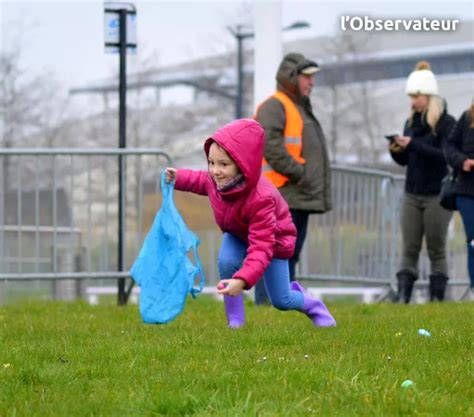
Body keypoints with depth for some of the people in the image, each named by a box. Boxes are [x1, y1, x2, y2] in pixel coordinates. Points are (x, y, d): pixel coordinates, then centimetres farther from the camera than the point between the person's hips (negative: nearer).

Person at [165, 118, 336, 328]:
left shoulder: (260, 199, -46)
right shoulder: (216, 179, -27)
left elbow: (261, 249, -50)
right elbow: (202, 180, 4)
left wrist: (242, 281, -63)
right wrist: (178, 178, -14)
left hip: (273, 239, -4)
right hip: (238, 235, 5)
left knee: (281, 301, 3)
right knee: (226, 261, -30)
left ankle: (311, 305, 40)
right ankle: (235, 322, -12)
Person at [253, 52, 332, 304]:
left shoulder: (301, 108, 24)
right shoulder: (274, 107, -9)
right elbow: (270, 146, -21)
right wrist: (298, 173, -20)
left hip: (299, 198, 10)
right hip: (281, 198, -10)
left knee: (290, 255, 13)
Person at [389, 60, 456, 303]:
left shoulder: (446, 123, -7)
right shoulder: (412, 122, 11)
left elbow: (446, 156, -20)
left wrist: (413, 145, -25)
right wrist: (396, 151, -7)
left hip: (436, 195, -5)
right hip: (412, 194, 5)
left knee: (436, 250, 1)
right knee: (409, 249, 0)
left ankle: (437, 297, 4)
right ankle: (402, 297, -5)